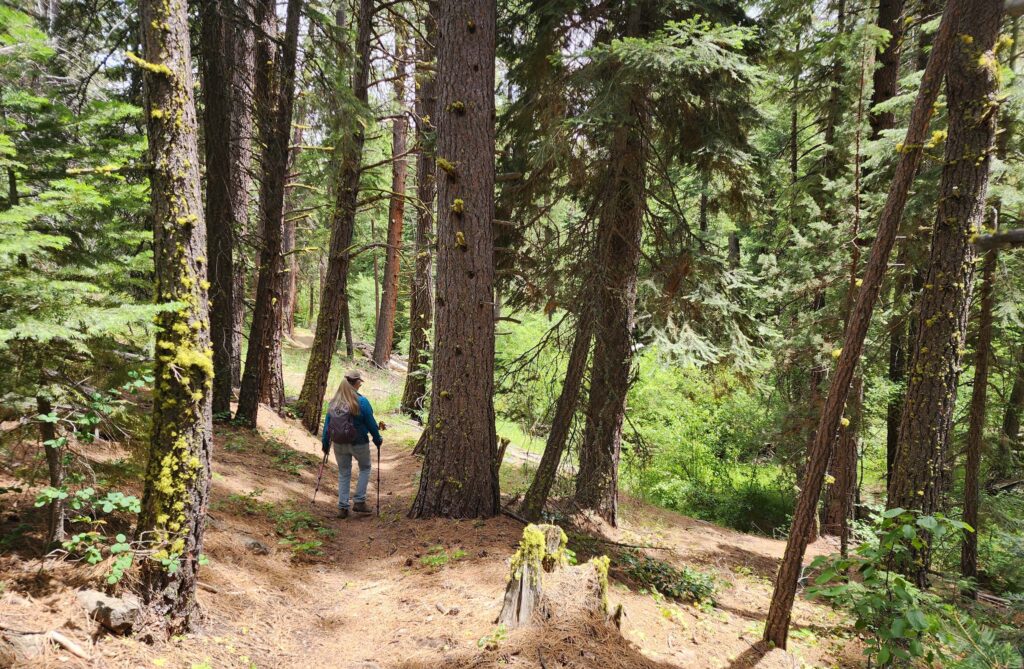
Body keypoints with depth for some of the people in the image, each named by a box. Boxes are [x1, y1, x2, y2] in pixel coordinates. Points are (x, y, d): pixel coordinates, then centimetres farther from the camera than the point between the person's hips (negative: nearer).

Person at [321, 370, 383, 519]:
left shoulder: (333, 402, -1)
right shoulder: (362, 402, -15)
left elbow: (327, 424, 4)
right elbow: (371, 424, -9)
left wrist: (325, 444, 14)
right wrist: (378, 440, 6)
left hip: (339, 445, 4)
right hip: (359, 444, -4)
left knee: (343, 474, 17)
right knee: (365, 468, 20)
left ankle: (342, 507, 17)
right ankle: (359, 501, 15)